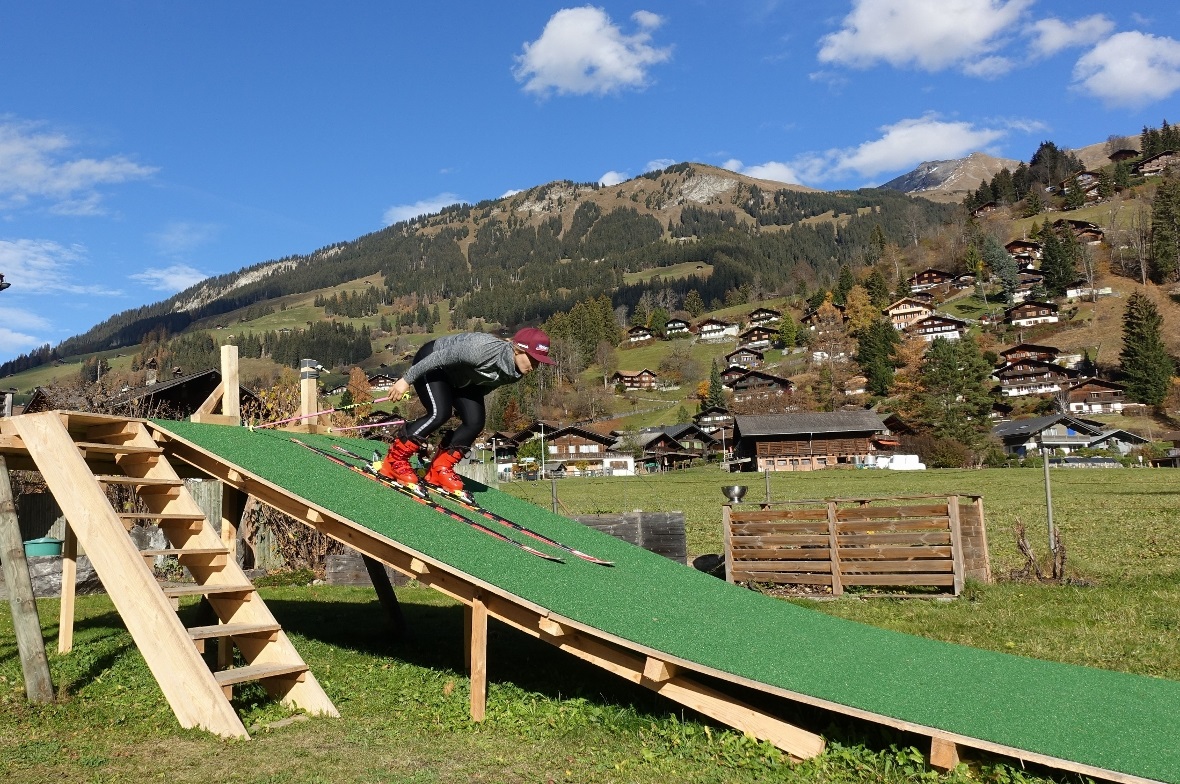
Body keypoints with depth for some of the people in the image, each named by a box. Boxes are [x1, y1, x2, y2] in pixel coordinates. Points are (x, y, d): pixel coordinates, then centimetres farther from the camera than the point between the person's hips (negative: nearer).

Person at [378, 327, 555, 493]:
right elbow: (441, 357, -31)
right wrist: (407, 379, -24)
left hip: (463, 380, 7)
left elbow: (486, 385, 5)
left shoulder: (515, 373, -15)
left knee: (475, 422, -10)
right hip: (430, 362, -7)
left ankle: (440, 470, 5)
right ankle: (394, 460, -11)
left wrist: (464, 406, 15)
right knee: (440, 413, -26)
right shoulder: (484, 349, -40)